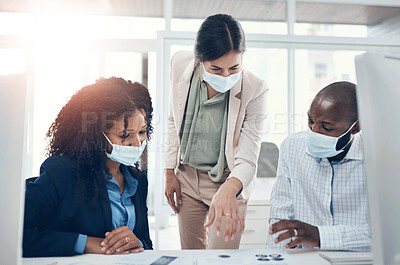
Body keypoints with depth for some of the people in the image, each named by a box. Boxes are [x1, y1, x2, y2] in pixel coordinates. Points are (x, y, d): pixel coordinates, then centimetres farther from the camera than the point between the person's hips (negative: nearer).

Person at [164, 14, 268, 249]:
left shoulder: (255, 90, -24)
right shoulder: (180, 65, -15)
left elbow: (247, 159, -24)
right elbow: (174, 120, 1)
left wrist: (228, 190, -45)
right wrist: (170, 171, 4)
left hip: (229, 180, -3)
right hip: (187, 177, 3)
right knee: (190, 252, 16)